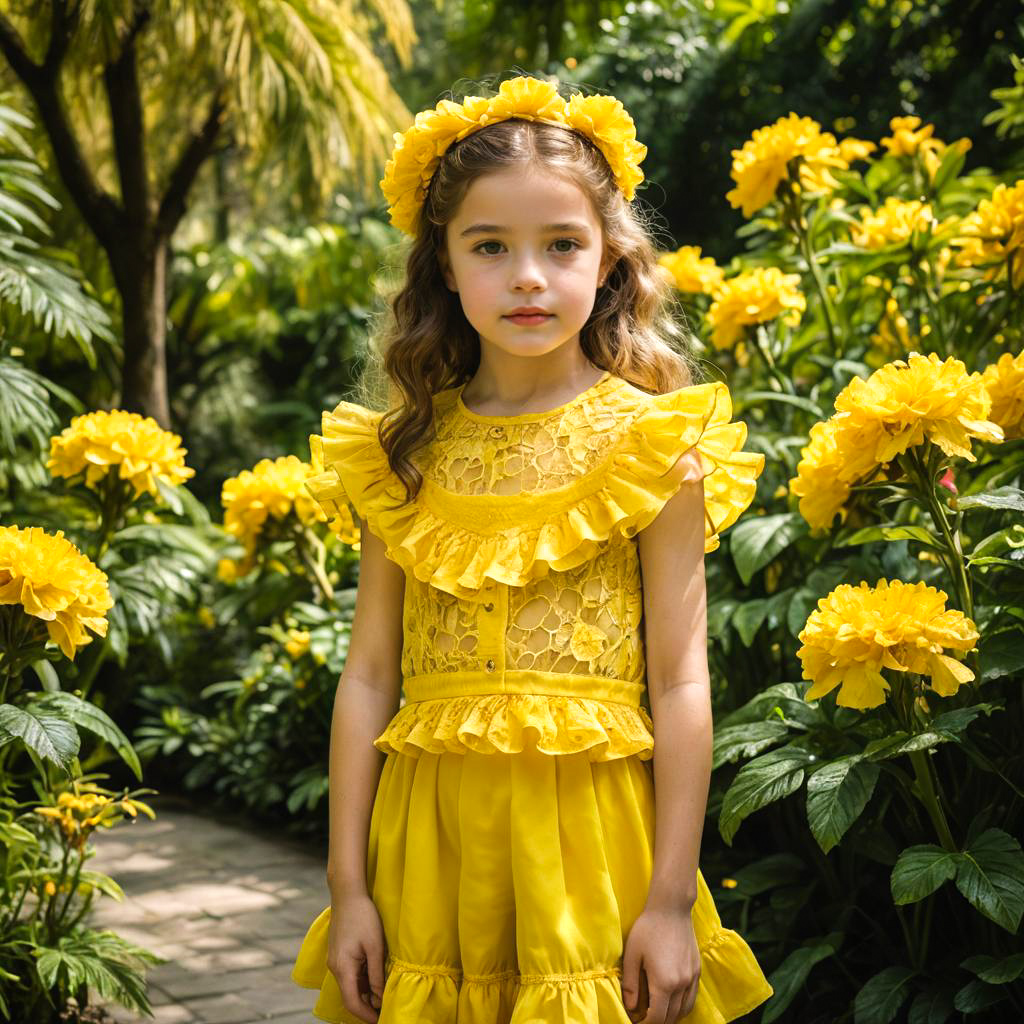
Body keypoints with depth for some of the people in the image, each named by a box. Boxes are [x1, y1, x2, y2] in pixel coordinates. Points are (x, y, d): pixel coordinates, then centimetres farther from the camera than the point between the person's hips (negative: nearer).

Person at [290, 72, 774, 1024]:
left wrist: (673, 900, -8)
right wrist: (348, 886, 2)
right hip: (431, 836, 3)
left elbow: (680, 680, -5)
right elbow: (369, 674, 4)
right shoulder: (401, 452, 4)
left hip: (590, 825, -2)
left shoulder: (651, 444, -4)